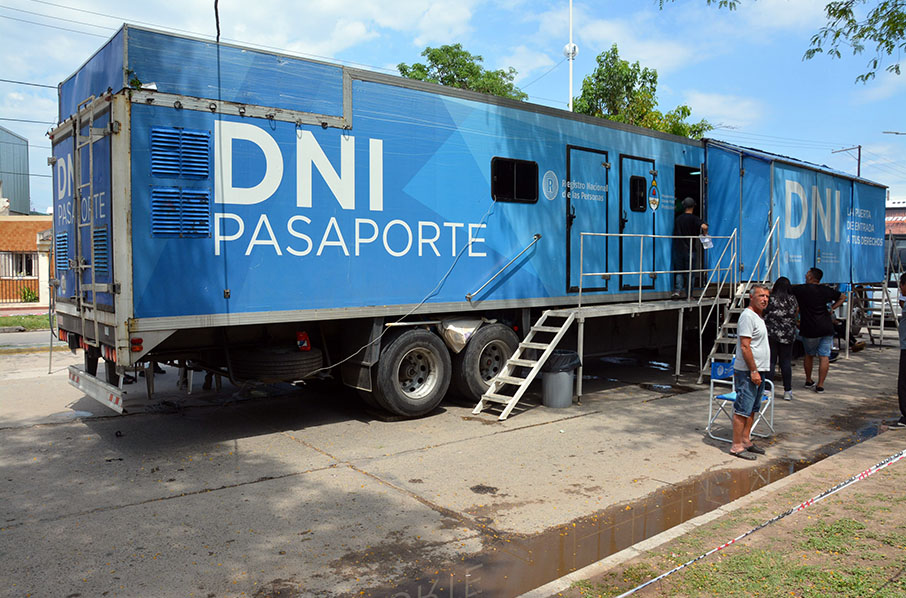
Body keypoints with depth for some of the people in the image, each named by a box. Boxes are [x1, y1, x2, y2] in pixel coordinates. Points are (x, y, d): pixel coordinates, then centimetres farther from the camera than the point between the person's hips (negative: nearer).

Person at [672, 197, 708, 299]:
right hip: (690, 249, -3)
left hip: (678, 249, 3)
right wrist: (705, 233, -3)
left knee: (679, 271, 8)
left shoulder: (678, 218, 7)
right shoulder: (694, 218, -6)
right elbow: (704, 226, -23)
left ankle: (677, 290, -8)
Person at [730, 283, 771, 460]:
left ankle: (745, 440, 24)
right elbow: (745, 346, -20)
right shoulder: (747, 316, -15)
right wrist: (753, 371, -21)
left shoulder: (759, 316, 17)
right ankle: (736, 446, -2)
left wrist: (758, 371, 19)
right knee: (742, 410, -6)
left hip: (758, 371, 10)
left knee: (752, 409, 15)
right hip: (748, 372, -10)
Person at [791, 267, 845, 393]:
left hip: (810, 329, -2)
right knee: (824, 356, 2)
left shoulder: (800, 289, -6)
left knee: (809, 355, 17)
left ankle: (808, 381, 28)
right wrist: (832, 308, 16)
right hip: (827, 328, 2)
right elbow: (842, 297, 21)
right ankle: (820, 385, 0)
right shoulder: (826, 290, 7)